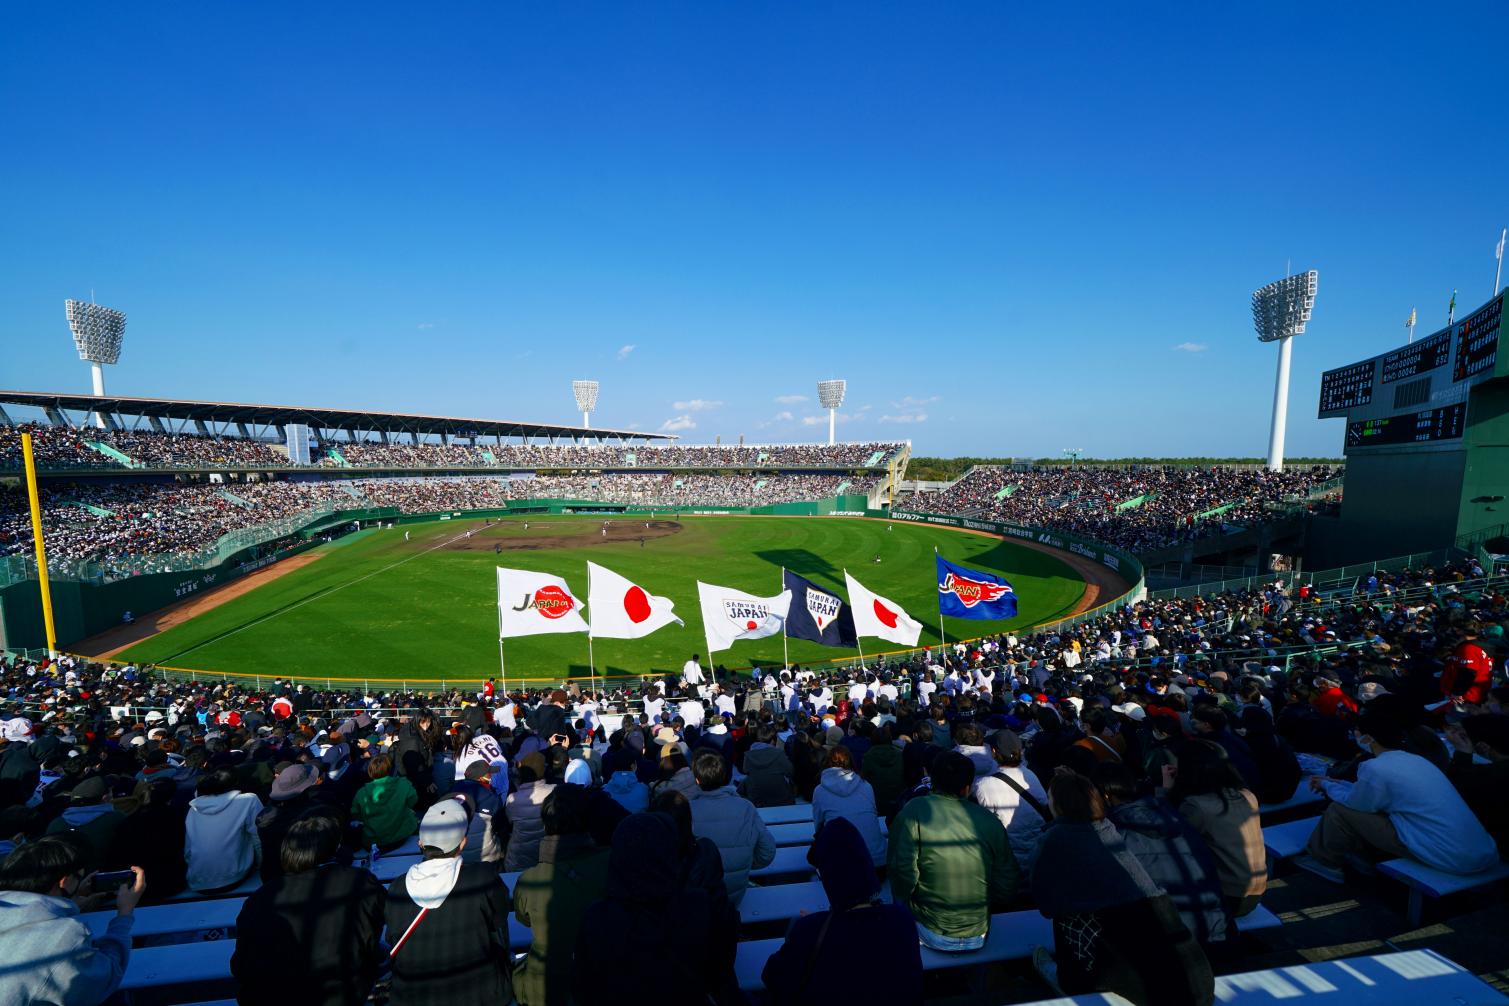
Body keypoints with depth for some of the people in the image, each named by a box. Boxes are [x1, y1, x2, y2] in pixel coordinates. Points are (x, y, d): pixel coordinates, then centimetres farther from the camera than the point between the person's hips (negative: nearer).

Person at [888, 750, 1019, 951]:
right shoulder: (989, 820, -5)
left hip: (932, 935, -3)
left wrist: (906, 903, 2)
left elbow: (903, 869, -18)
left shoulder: (915, 809, -13)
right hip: (978, 938, 4)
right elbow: (1007, 889, 0)